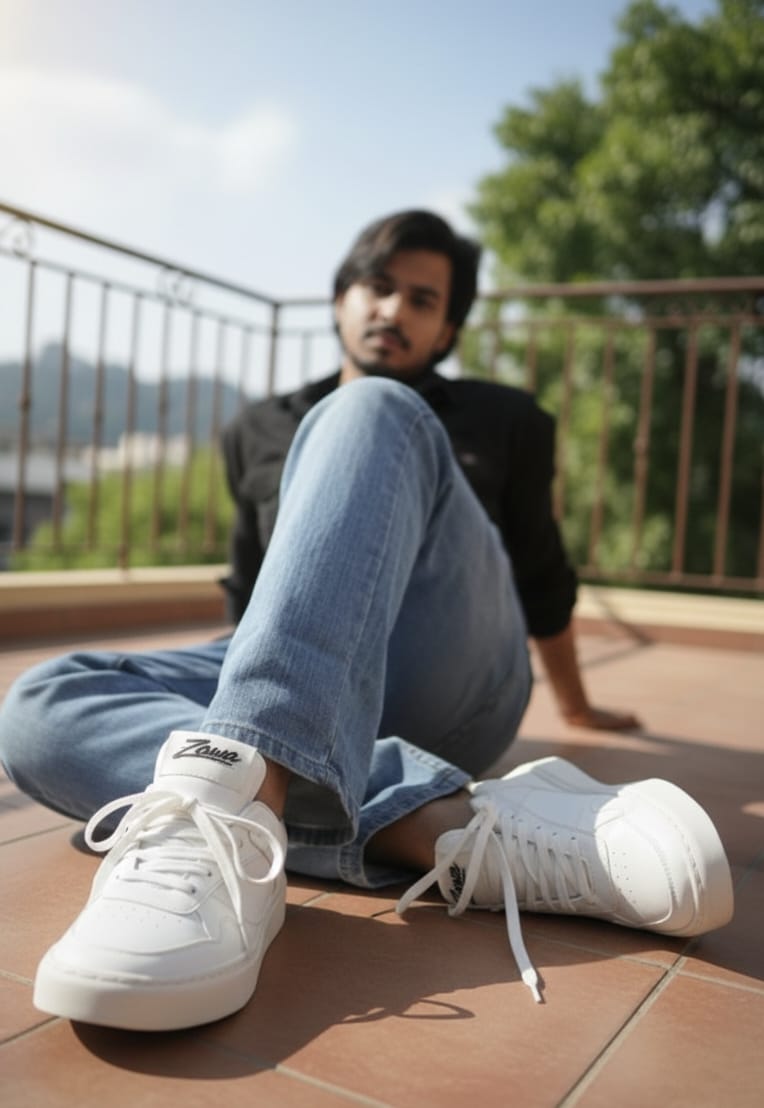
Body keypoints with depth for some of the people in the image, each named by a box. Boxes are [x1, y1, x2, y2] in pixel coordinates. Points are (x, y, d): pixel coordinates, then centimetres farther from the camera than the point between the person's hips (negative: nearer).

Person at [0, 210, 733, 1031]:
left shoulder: (503, 425, 22)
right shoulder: (260, 433, 26)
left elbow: (544, 576, 30)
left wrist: (577, 706, 38)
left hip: (448, 688, -2)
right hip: (301, 683, 3)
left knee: (369, 413, -26)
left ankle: (245, 794, -51)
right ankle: (457, 828, -45)